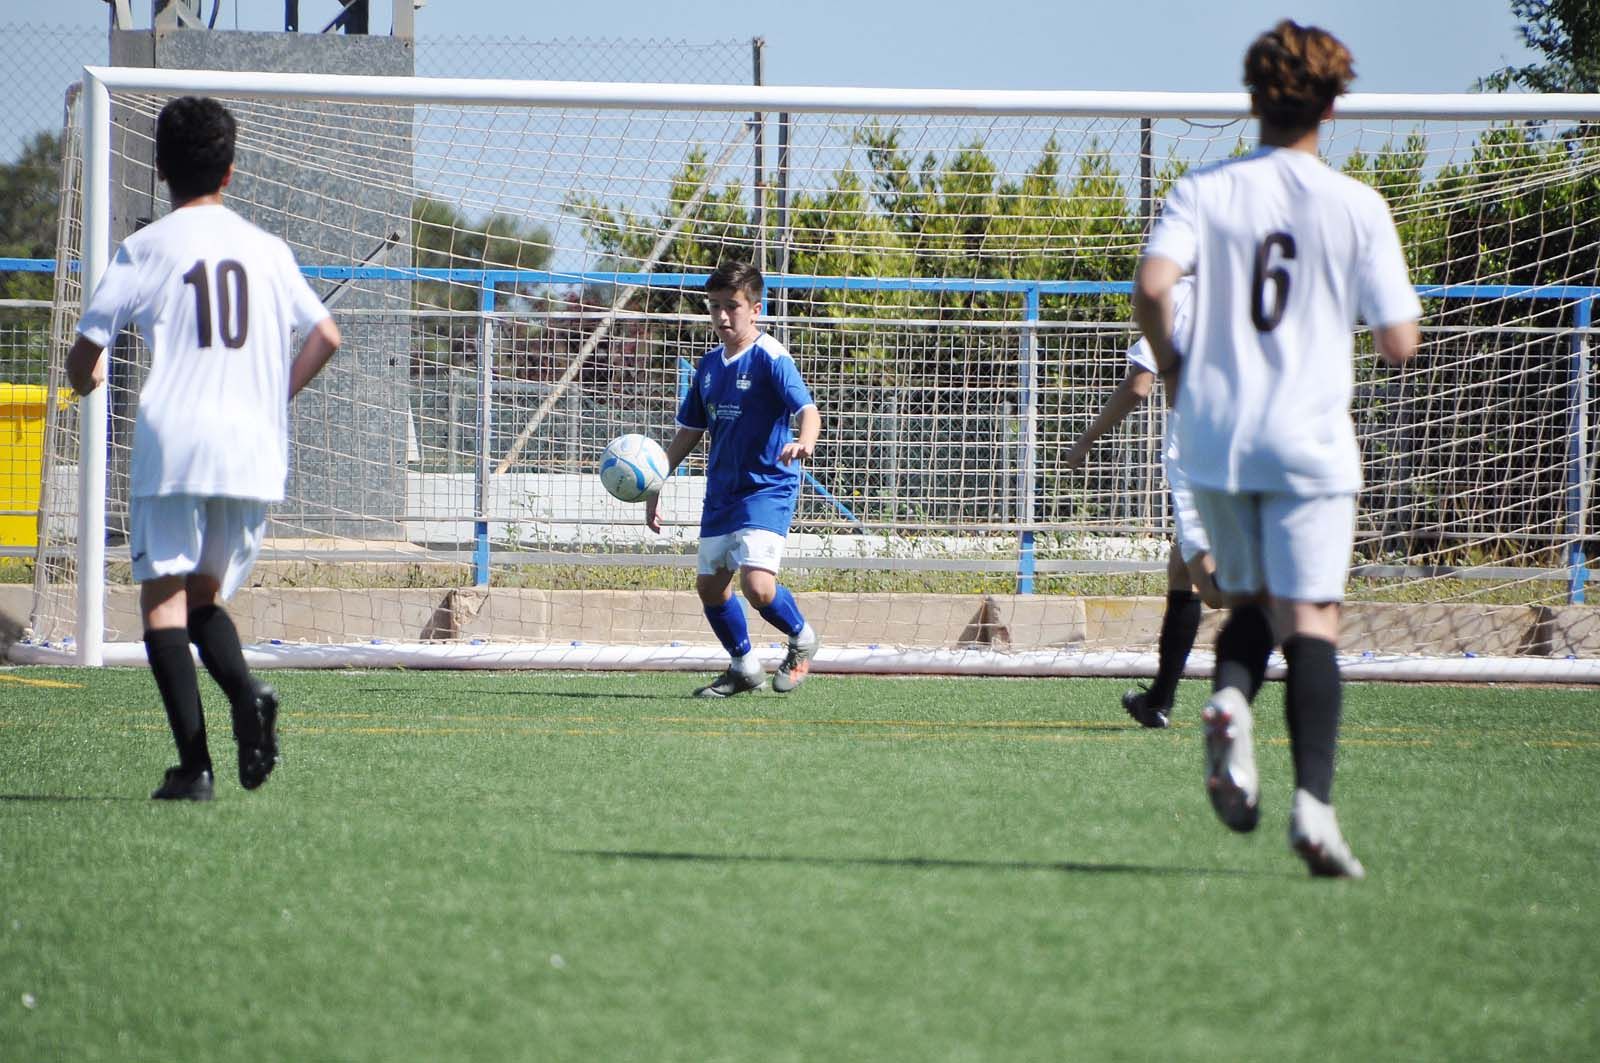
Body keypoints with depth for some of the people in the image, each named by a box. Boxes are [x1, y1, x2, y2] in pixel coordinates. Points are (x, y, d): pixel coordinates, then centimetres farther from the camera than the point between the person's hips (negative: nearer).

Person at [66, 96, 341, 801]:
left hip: (172, 441, -4)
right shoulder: (268, 250, 11)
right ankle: (246, 693, -13)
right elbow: (325, 337, 16)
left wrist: (87, 377, 23)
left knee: (163, 597, -1)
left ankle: (193, 763, -16)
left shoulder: (145, 248, 1)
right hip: (255, 453, 4)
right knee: (204, 596, 18)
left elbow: (83, 362, 0)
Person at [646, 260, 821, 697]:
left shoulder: (769, 358, -13)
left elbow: (808, 410, -24)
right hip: (721, 489, 8)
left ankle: (802, 638, 10)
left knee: (757, 585, -20)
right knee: (710, 585, 9)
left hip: (768, 487, -8)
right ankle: (744, 667, 29)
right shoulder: (709, 365, 9)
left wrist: (804, 442, -47)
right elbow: (689, 432, 18)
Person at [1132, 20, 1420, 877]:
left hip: (1214, 435, 2)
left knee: (1251, 602, 21)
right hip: (1309, 438, -2)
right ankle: (1313, 801, -19)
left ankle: (1230, 698, -12)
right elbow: (1399, 342, -3)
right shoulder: (1358, 207, -2)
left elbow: (1152, 284, -15)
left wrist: (1170, 363, 4)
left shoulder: (1203, 193, 1)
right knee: (1310, 621, -3)